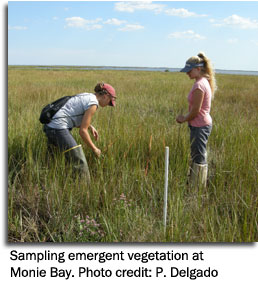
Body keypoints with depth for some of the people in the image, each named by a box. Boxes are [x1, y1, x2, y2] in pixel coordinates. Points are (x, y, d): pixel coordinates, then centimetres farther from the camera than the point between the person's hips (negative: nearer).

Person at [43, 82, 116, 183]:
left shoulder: (86, 96, 18)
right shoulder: (93, 103, -8)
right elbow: (82, 131, -11)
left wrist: (90, 126, 13)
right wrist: (94, 149, -1)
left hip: (50, 126, 10)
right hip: (59, 128, -10)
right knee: (80, 163, -6)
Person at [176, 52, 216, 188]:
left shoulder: (199, 85, -19)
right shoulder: (205, 82, 11)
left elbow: (195, 110, -20)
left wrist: (184, 119, -5)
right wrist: (185, 116, 8)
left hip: (200, 126, -10)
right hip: (203, 124, 10)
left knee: (198, 158, -2)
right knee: (198, 156, 18)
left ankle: (198, 188, 7)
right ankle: (195, 184, 30)